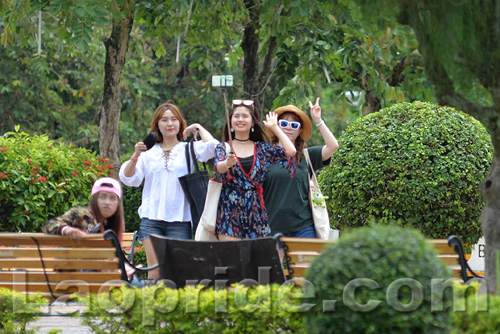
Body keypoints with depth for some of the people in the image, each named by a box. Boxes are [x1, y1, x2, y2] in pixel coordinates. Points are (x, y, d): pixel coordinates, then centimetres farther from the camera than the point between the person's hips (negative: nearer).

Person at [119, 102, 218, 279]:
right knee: (154, 270, -4)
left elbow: (212, 147, -8)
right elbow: (128, 178, 6)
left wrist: (198, 128, 5)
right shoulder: (149, 152, 13)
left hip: (179, 220, -1)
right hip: (151, 218, 1)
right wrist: (135, 156, -9)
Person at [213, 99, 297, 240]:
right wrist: (227, 164, -37)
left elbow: (290, 151, -2)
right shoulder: (223, 148, 8)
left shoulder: (262, 148, 11)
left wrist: (274, 127, 9)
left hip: (255, 211, 1)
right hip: (229, 211, -1)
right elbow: (218, 168, -12)